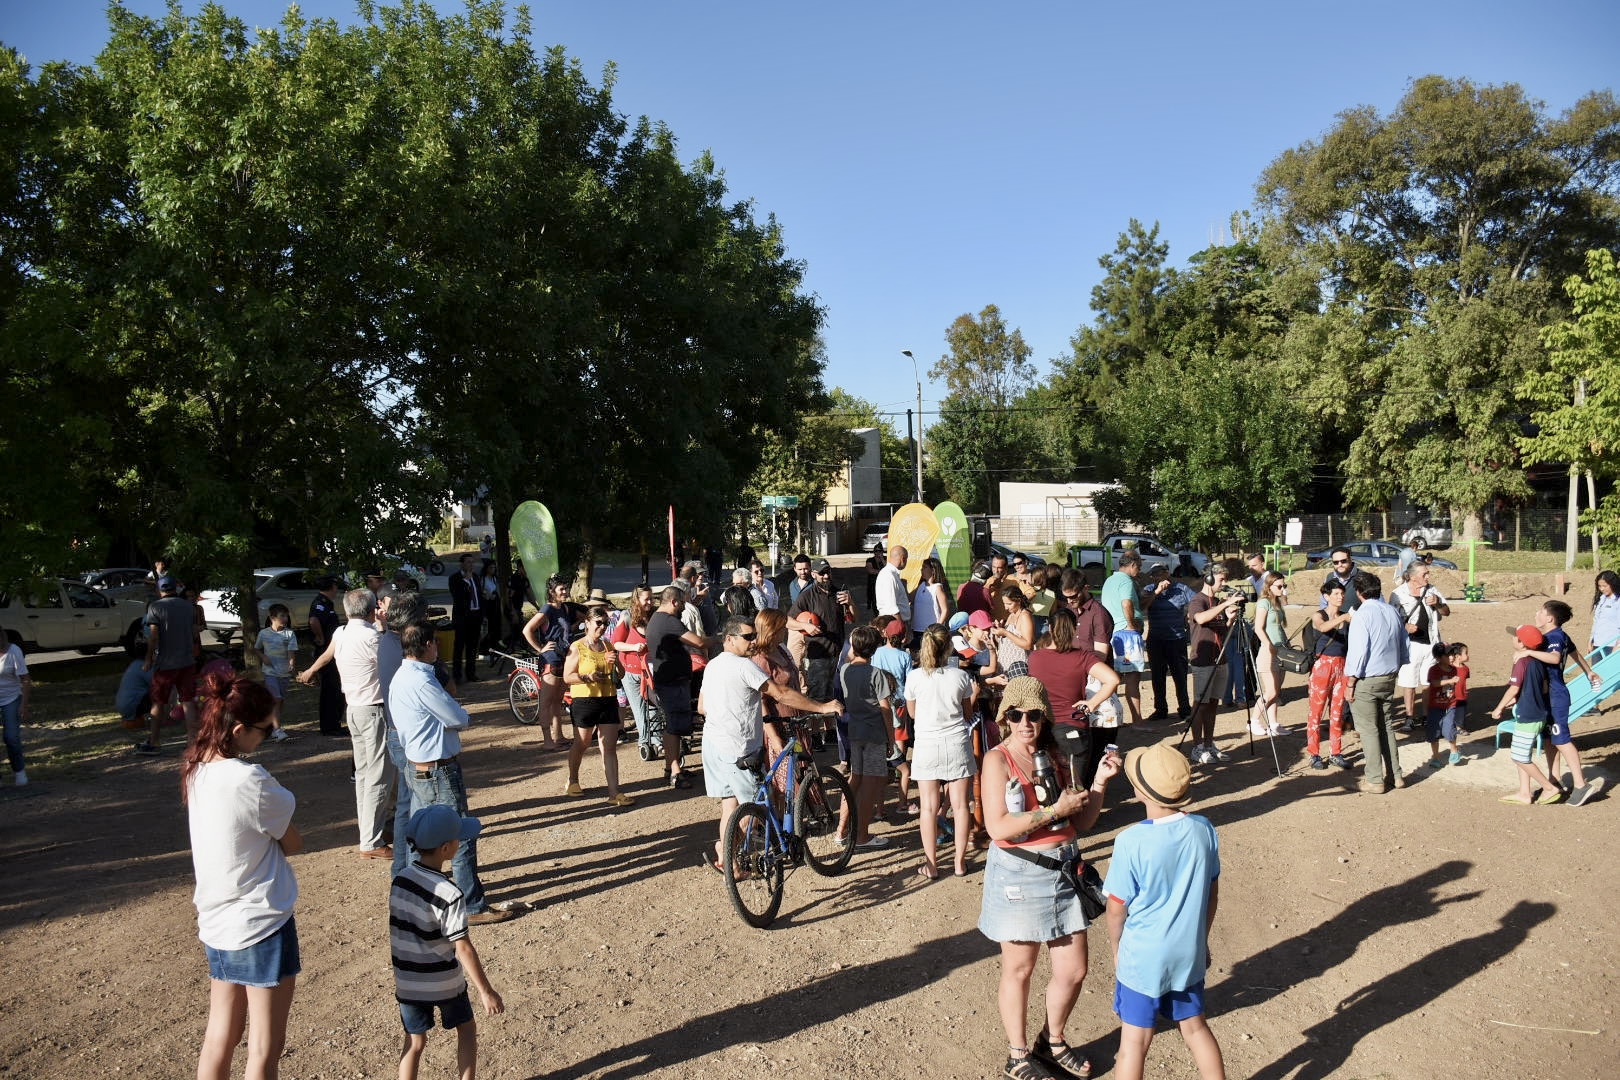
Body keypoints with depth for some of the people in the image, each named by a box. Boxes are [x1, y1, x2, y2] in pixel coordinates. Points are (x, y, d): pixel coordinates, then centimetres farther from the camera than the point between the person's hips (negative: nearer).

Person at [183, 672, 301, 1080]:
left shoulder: (195, 771, -1)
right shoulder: (250, 781, -24)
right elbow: (293, 844, -11)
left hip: (217, 923, 8)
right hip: (262, 924, -8)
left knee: (219, 1037, 19)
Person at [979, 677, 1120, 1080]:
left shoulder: (1055, 757, 6)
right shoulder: (998, 759, -11)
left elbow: (1081, 823, 9)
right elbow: (998, 826, -20)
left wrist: (1099, 783, -5)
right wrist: (1056, 810, -20)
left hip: (1062, 871, 6)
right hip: (1018, 875, -5)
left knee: (1074, 970, 11)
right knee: (1019, 970, 9)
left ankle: (1053, 1042, 37)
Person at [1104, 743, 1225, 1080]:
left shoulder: (1131, 842, -24)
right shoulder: (1203, 829, -11)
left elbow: (1117, 908, -13)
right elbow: (1212, 892, 3)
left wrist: (1117, 949, 6)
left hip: (1142, 957, -4)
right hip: (1189, 952, 4)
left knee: (1135, 1040, 11)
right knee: (1195, 1027, 23)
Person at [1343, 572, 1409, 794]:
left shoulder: (1363, 615, -17)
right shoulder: (1393, 612, 4)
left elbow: (1358, 651, -19)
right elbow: (1406, 645, 12)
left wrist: (1350, 683, -12)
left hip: (1366, 681, -7)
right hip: (1389, 678, 7)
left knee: (1368, 730, 2)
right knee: (1387, 727, 17)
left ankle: (1374, 780, 6)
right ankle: (1395, 775, 22)